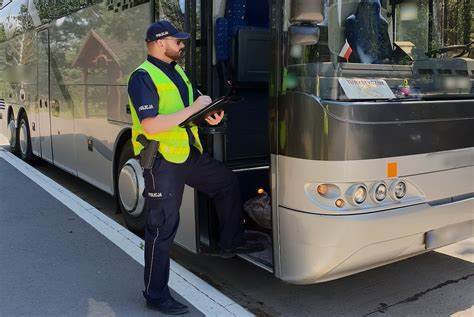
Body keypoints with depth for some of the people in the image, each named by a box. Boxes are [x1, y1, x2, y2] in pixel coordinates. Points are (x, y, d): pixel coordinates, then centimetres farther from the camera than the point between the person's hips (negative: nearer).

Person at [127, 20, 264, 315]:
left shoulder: (177, 71, 14)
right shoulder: (143, 77, -15)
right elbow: (150, 126, -26)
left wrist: (209, 114, 1)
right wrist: (194, 108, -20)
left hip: (190, 154, 9)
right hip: (162, 161, -9)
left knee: (228, 182, 19)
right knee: (162, 228, -1)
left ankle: (231, 243, 35)